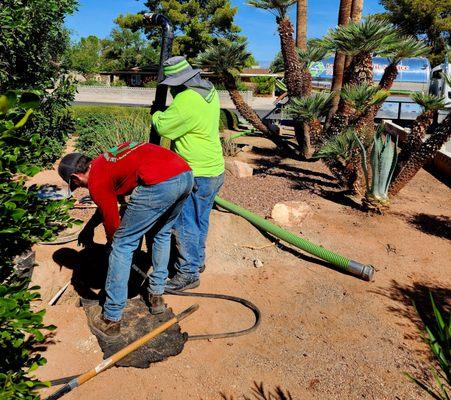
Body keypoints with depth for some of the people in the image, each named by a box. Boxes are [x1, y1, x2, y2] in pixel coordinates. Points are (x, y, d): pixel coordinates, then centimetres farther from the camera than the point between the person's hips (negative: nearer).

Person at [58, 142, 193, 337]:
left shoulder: (96, 181, 10)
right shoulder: (107, 158, 32)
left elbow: (111, 222, 16)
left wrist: (113, 243, 37)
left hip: (160, 183, -9)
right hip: (186, 174, 9)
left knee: (122, 245, 8)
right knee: (162, 233, 30)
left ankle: (111, 320, 16)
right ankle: (156, 297, 38)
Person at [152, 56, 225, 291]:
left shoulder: (186, 100, -23)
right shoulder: (210, 91, 7)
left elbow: (162, 127, -13)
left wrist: (156, 114, 6)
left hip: (196, 175, -10)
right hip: (214, 169, 10)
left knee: (185, 223, 1)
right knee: (200, 220, 21)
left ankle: (188, 273, 12)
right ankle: (197, 259, 36)